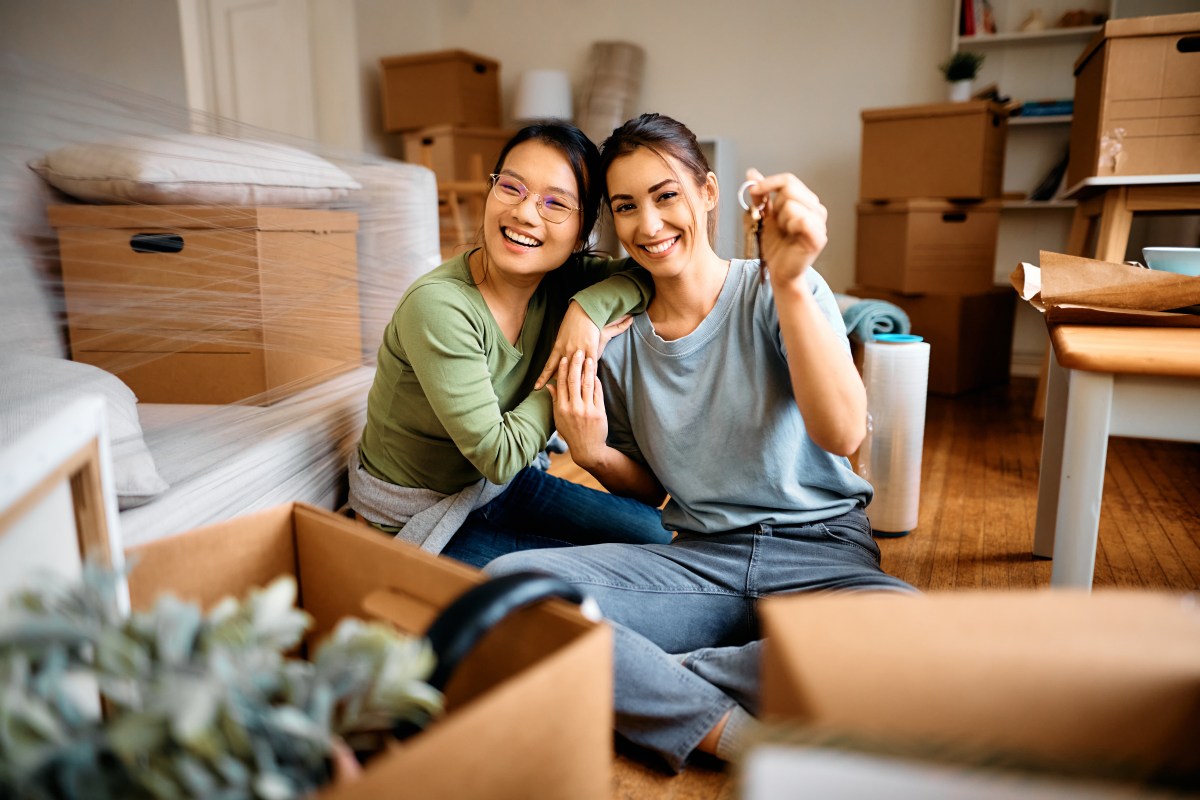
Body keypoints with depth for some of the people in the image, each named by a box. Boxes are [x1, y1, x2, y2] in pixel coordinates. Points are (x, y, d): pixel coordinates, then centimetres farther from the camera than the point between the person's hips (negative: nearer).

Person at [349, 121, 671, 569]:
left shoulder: (562, 279, -12)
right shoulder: (438, 309, -31)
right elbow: (498, 456, -28)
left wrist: (590, 306, -28)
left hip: (501, 484, 7)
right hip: (416, 522, -6)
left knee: (655, 533, 8)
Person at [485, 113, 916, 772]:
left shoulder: (778, 295, -5)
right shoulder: (615, 340, 4)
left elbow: (843, 433, -22)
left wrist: (789, 281, -31)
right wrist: (593, 453, -9)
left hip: (820, 551, -1)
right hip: (697, 558, 2)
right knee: (504, 579, -21)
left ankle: (651, 686, -18)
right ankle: (730, 731, -18)